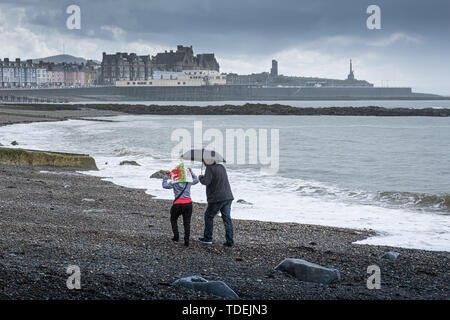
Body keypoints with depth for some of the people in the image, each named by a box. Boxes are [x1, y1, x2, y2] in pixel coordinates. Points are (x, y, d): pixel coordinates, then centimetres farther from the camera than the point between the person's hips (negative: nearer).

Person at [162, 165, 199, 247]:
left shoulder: (173, 183, -2)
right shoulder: (188, 181, 6)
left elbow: (164, 185, 12)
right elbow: (196, 180, 26)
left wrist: (166, 175, 14)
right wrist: (191, 172, 29)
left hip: (178, 204, -2)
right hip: (188, 203, 2)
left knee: (173, 219, 23)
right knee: (187, 222, 10)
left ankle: (176, 236, 13)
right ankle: (186, 240, -2)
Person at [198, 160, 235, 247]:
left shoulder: (209, 168, -11)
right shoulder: (221, 167, 14)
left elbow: (206, 181, -20)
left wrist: (200, 178, 1)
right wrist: (205, 176, 25)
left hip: (217, 198, -6)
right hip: (228, 197, 6)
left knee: (209, 216, 12)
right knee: (227, 218, 5)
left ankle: (208, 238, 17)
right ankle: (230, 241, 1)